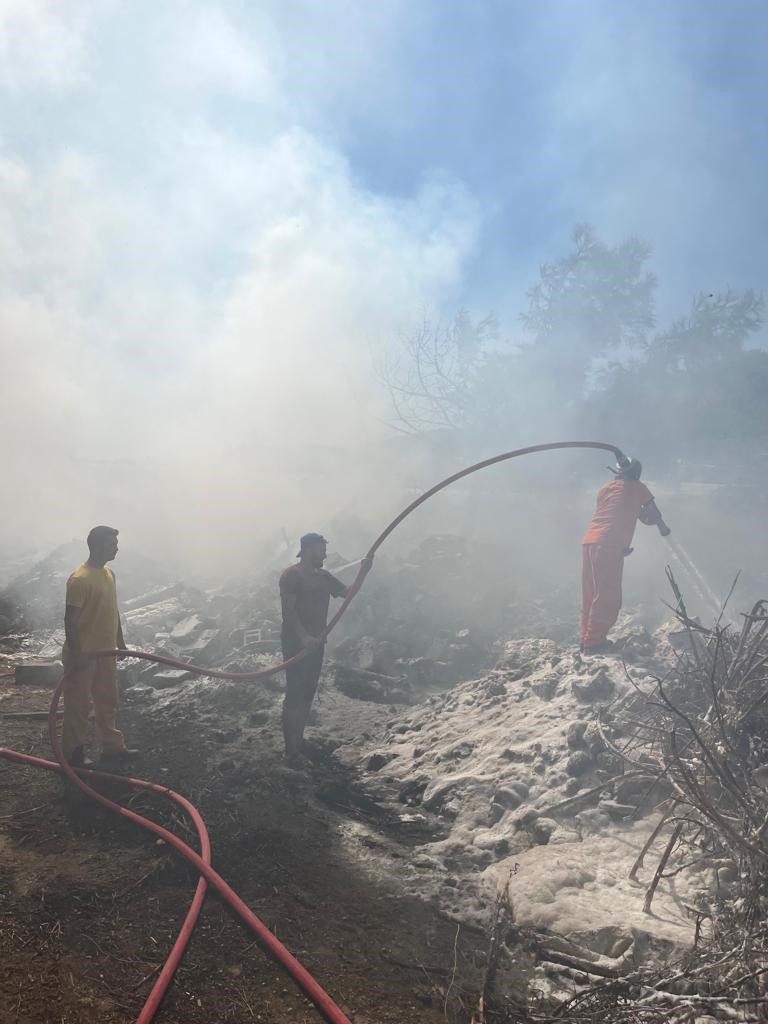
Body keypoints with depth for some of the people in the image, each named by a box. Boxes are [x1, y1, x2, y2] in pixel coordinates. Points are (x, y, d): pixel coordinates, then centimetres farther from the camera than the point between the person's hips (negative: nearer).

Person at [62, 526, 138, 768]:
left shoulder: (109, 573, 7)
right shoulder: (80, 579, -20)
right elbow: (70, 618, -21)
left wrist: (120, 643, 19)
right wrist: (76, 654, -21)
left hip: (106, 652, 9)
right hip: (84, 655, -9)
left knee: (108, 702, 17)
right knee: (78, 705, 5)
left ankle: (112, 748, 29)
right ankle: (73, 753, 19)